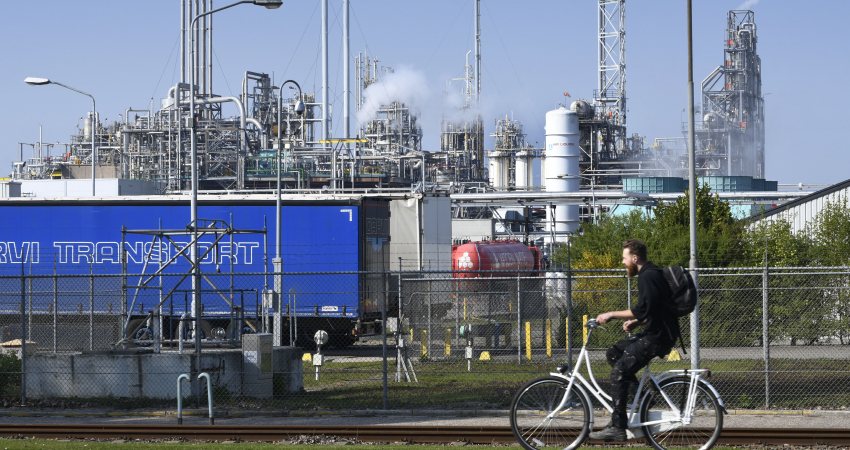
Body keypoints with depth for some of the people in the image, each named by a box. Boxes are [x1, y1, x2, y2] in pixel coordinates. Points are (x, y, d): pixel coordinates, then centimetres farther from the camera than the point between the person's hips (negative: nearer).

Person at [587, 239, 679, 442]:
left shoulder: (648, 277, -15)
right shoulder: (650, 274, 18)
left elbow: (643, 309, -24)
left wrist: (612, 315, -17)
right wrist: (635, 322, 9)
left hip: (658, 336, -11)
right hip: (654, 332, 11)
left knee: (619, 371, -16)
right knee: (614, 353, 15)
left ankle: (617, 427, -17)